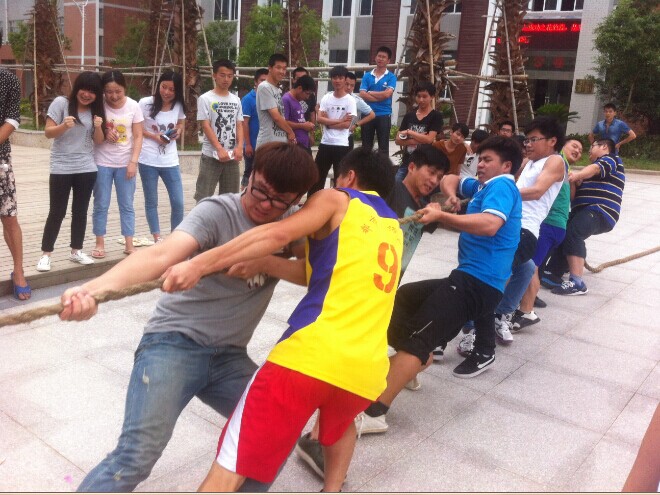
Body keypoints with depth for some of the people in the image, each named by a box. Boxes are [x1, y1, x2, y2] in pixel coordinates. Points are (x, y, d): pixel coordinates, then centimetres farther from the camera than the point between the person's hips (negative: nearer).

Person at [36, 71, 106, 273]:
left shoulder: (95, 110, 7)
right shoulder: (61, 103, -5)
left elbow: (99, 141, 7)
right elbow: (48, 133, -7)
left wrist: (98, 127, -13)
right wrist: (64, 126, -26)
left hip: (87, 168, 4)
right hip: (61, 168, -4)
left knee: (80, 211, 9)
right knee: (57, 212, -2)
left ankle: (76, 251, 20)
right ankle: (46, 254, 7)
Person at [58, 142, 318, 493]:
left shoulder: (289, 226, 5)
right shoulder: (217, 211, -14)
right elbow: (162, 254, -29)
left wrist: (263, 262, -22)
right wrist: (92, 289, -45)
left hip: (229, 356, 6)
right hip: (173, 342, -5)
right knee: (137, 454, -20)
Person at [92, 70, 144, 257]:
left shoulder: (133, 106, -6)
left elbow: (138, 137, -3)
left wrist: (133, 161, -11)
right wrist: (103, 133, -20)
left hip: (125, 163, 1)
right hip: (102, 163, 0)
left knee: (127, 205, 6)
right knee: (101, 205, 6)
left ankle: (129, 244, 13)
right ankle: (100, 243, 16)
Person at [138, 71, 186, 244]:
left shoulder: (179, 106, 3)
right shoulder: (145, 103, -7)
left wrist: (177, 133, -6)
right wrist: (154, 136, -15)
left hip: (170, 161, 2)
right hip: (148, 161, -2)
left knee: (178, 202, 1)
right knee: (151, 202, 7)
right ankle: (157, 238, 19)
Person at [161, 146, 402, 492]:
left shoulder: (337, 200, 10)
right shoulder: (393, 228, 28)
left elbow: (279, 234, -9)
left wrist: (199, 265, -13)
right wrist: (262, 264, 24)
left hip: (312, 353, -6)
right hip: (366, 368, 6)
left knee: (231, 465, 0)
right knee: (341, 423, 39)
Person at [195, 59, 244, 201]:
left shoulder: (236, 100, 11)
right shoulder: (205, 99, -3)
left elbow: (239, 125, 9)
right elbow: (206, 126, -9)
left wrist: (239, 147, -9)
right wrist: (220, 149, -19)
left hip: (232, 156, 5)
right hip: (211, 155, -5)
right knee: (204, 196, -4)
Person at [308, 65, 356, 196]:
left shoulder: (350, 100, -4)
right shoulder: (326, 98, 7)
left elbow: (347, 124, -12)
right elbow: (319, 119, -3)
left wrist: (328, 122, -6)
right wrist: (339, 120, -11)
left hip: (341, 145, -4)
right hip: (325, 143, 4)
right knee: (317, 176, 11)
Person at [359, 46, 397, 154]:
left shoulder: (391, 77, 1)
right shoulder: (367, 76, 7)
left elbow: (387, 94, -14)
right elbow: (362, 95, -5)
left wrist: (370, 93, -3)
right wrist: (380, 97, -10)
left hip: (384, 115, -2)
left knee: (383, 146, 1)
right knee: (366, 146, 7)